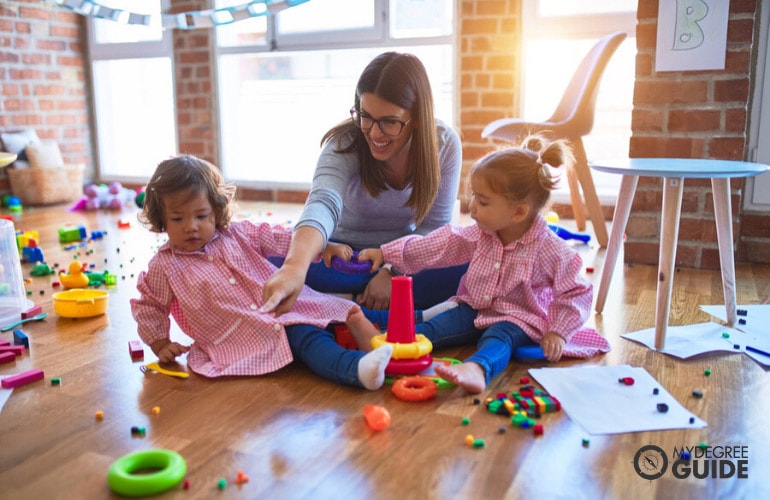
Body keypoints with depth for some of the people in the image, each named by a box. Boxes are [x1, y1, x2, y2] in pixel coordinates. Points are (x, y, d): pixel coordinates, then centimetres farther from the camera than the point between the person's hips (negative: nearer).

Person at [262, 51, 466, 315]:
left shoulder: (444, 144, -14)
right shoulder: (344, 143, -22)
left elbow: (434, 224, -10)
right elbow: (323, 203, -42)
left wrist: (393, 273, -25)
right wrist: (294, 267, -61)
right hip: (346, 254, -2)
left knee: (470, 264, -30)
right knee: (276, 261, -31)